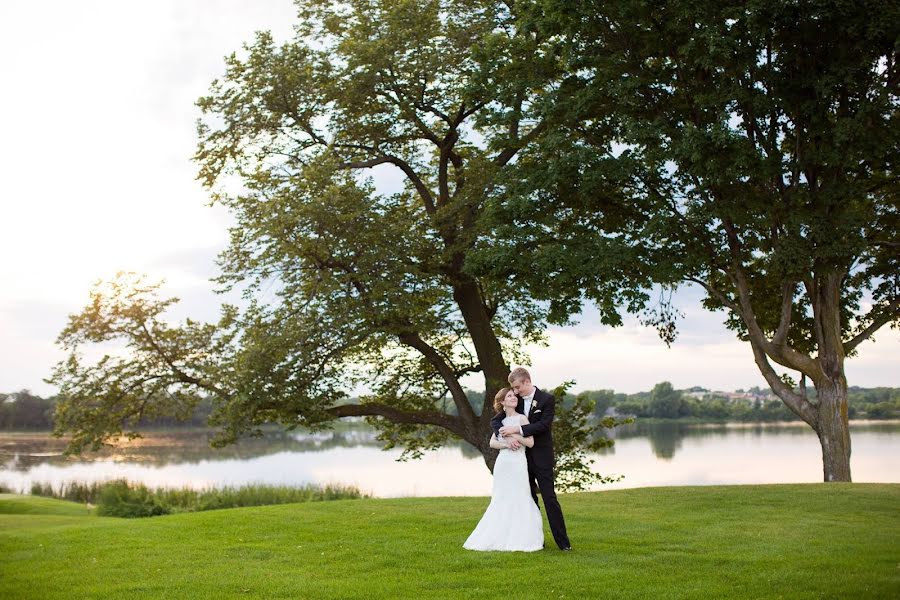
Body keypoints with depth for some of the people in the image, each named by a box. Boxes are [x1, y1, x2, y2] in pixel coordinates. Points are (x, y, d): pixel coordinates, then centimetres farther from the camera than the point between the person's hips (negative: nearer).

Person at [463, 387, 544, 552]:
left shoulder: (521, 418, -2)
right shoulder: (500, 420, 11)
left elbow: (530, 442, -8)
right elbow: (492, 443, 5)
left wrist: (513, 434, -15)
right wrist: (507, 444, -11)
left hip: (518, 464, -3)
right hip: (503, 462, 3)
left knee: (518, 500, 0)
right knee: (501, 500, 7)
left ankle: (519, 540, 5)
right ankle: (502, 538, 14)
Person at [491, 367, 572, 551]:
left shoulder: (547, 399, -8)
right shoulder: (517, 401, 5)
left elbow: (544, 425, -19)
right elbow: (495, 421, 0)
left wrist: (518, 429, -25)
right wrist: (507, 436, -19)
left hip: (541, 457, -5)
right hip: (522, 455, 5)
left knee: (549, 497, -4)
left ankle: (563, 541, 1)